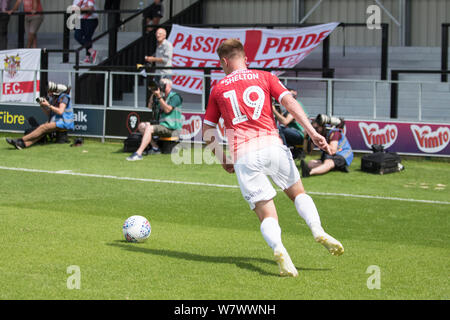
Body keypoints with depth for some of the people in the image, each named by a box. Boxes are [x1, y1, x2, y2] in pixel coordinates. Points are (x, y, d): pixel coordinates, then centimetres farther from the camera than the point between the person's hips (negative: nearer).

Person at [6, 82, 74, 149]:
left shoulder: (63, 97, -10)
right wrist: (42, 106, -1)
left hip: (64, 122, -8)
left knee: (43, 127, -26)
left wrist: (49, 105, -20)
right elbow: (49, 114, 16)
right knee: (42, 132, -19)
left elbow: (60, 111, -22)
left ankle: (20, 140, -32)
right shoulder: (53, 99, 16)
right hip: (57, 121, 8)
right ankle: (23, 144, -39)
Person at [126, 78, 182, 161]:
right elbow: (150, 106, 18)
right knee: (141, 125, 3)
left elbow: (167, 110, -17)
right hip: (162, 125, 9)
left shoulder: (175, 97, -5)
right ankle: (155, 148, -4)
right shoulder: (162, 97, 20)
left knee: (149, 128, -29)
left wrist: (159, 97, -19)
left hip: (171, 128, -9)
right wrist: (153, 94, 7)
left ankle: (138, 153, -38)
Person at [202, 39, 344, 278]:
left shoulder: (218, 89, 17)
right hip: (272, 145, 0)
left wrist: (223, 159, 30)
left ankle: (278, 248, -32)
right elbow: (290, 102, 1)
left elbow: (207, 132, 19)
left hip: (243, 156, 0)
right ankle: (318, 230, -7)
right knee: (298, 193, 21)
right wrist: (312, 132, -5)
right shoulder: (265, 78, 15)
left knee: (267, 215, 0)